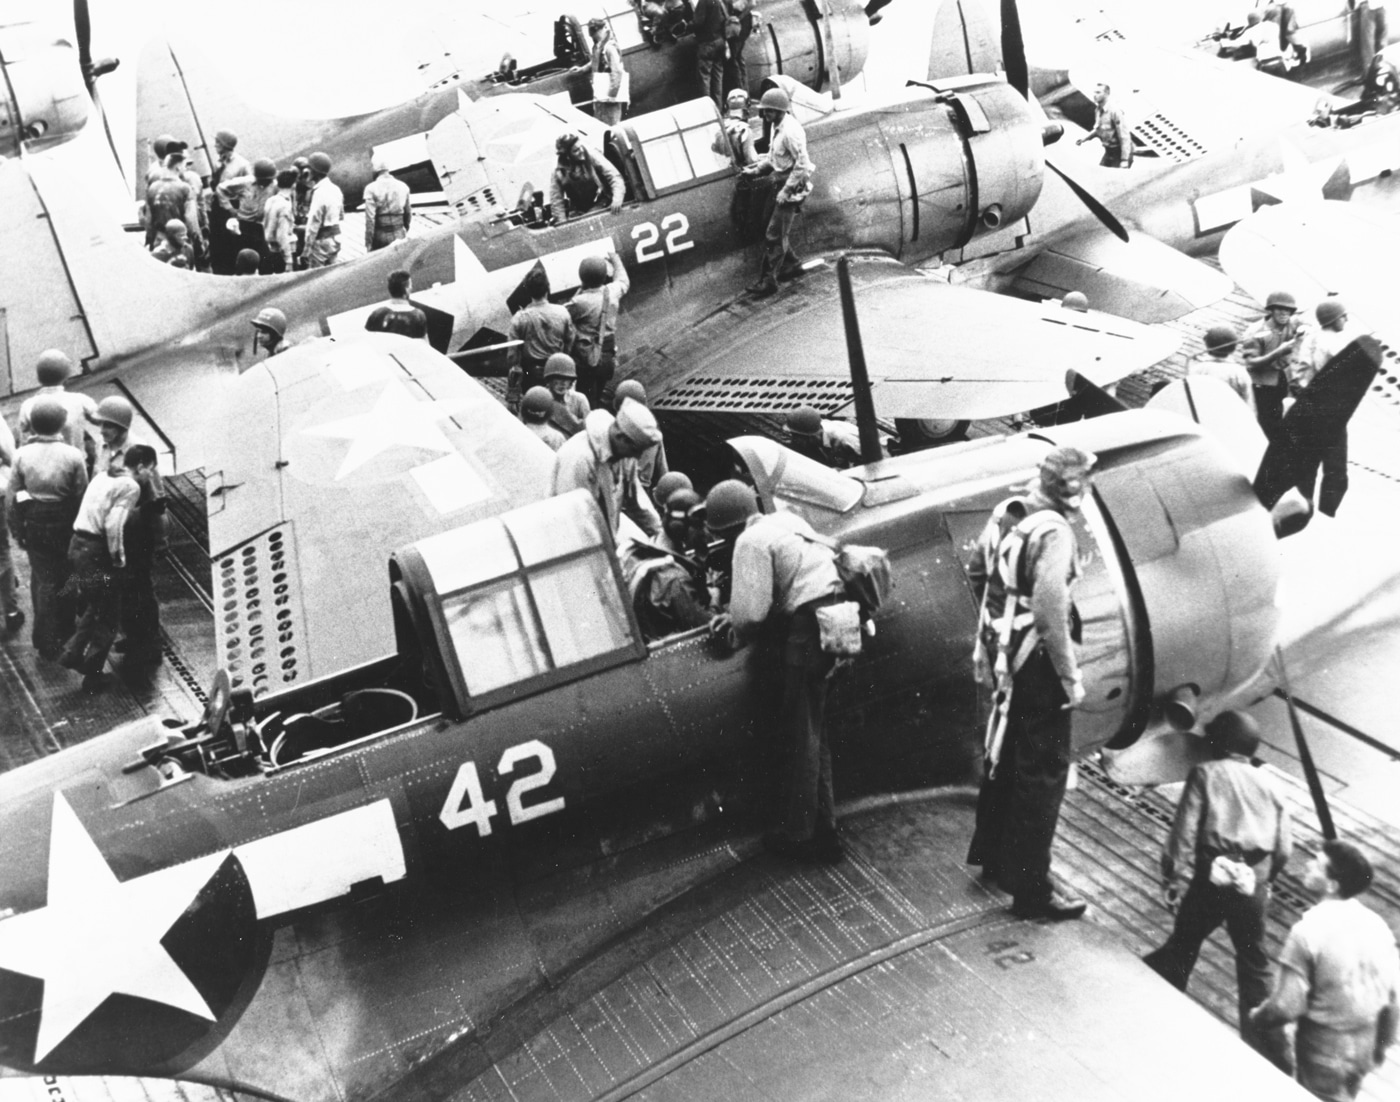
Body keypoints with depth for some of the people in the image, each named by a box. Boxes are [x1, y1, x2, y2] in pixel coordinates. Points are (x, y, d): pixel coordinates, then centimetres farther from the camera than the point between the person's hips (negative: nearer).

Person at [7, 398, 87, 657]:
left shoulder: (22, 454, -8)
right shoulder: (73, 456, -14)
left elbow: (11, 498, -4)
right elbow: (82, 497, -11)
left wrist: (19, 530, 7)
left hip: (34, 526, 1)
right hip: (65, 526, -1)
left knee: (42, 578, 14)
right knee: (66, 578, 16)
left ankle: (46, 638, 20)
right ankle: (64, 629, 29)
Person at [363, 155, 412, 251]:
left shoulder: (372, 189, -9)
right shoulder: (403, 187, 4)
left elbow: (370, 219, -14)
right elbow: (408, 214, 13)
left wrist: (368, 244, -10)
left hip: (380, 236, -3)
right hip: (399, 236, 3)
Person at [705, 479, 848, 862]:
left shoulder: (751, 542, -9)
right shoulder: (786, 521, 20)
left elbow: (751, 611, -17)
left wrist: (735, 632, 5)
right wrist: (734, 617, 18)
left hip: (810, 626, -9)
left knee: (799, 736, 3)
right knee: (813, 734, 18)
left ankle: (796, 833, 13)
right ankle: (824, 831, 24)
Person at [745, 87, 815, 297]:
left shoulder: (791, 131, -21)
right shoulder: (778, 127, 9)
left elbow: (802, 164, -24)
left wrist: (787, 190, -24)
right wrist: (756, 169, 6)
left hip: (792, 186, -10)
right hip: (781, 184, 10)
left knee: (774, 235, -9)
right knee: (780, 230, 18)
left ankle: (768, 280, -7)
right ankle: (791, 264, 35)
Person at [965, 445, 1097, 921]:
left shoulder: (1007, 512, 2)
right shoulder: (1053, 532, -24)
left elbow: (976, 569, 15)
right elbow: (1050, 613, -29)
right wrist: (1070, 675, -20)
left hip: (1002, 653, 9)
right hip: (1036, 662, -9)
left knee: (1005, 754, 24)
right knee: (1043, 771, 2)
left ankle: (991, 854, 40)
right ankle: (1031, 888, 9)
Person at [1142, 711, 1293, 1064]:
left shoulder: (1205, 774, 2)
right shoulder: (1268, 785, 12)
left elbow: (1185, 831, -8)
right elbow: (1284, 849, 10)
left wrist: (1176, 878, -7)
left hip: (1211, 878, -3)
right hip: (1253, 886, 3)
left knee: (1182, 945, 16)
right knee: (1254, 964, 15)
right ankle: (1265, 1045, 16)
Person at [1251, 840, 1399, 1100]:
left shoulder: (1309, 930, -26)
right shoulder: (1377, 925, -8)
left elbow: (1286, 1007, -22)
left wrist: (1256, 1017, -2)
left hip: (1324, 1051, -6)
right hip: (1365, 1047, 6)